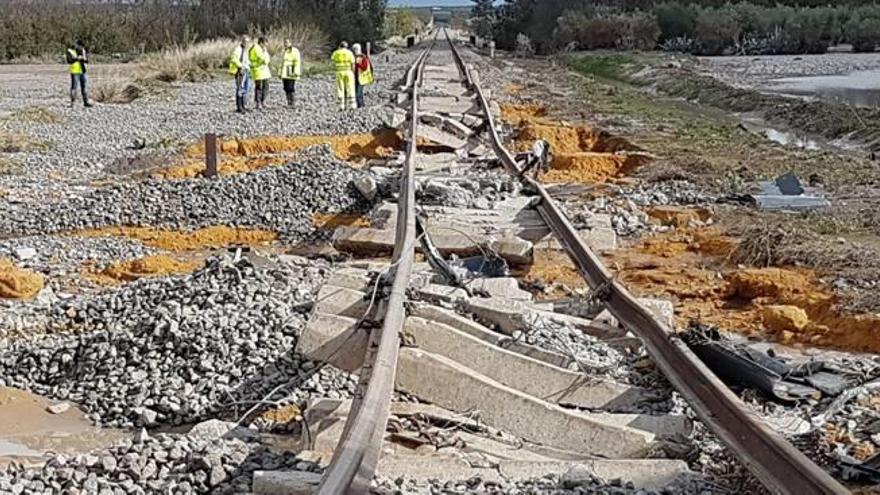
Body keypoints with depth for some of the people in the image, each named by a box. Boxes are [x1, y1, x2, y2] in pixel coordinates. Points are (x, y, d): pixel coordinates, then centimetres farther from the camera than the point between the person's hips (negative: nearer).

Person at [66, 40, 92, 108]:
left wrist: (84, 58, -14)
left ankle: (86, 102, 14)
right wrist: (77, 58, -23)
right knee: (74, 87, -6)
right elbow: (69, 60, -18)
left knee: (84, 86, 8)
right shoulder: (70, 51, -5)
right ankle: (72, 103, -3)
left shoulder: (83, 51, 12)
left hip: (82, 71, 6)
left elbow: (87, 61, 7)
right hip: (75, 72, -6)